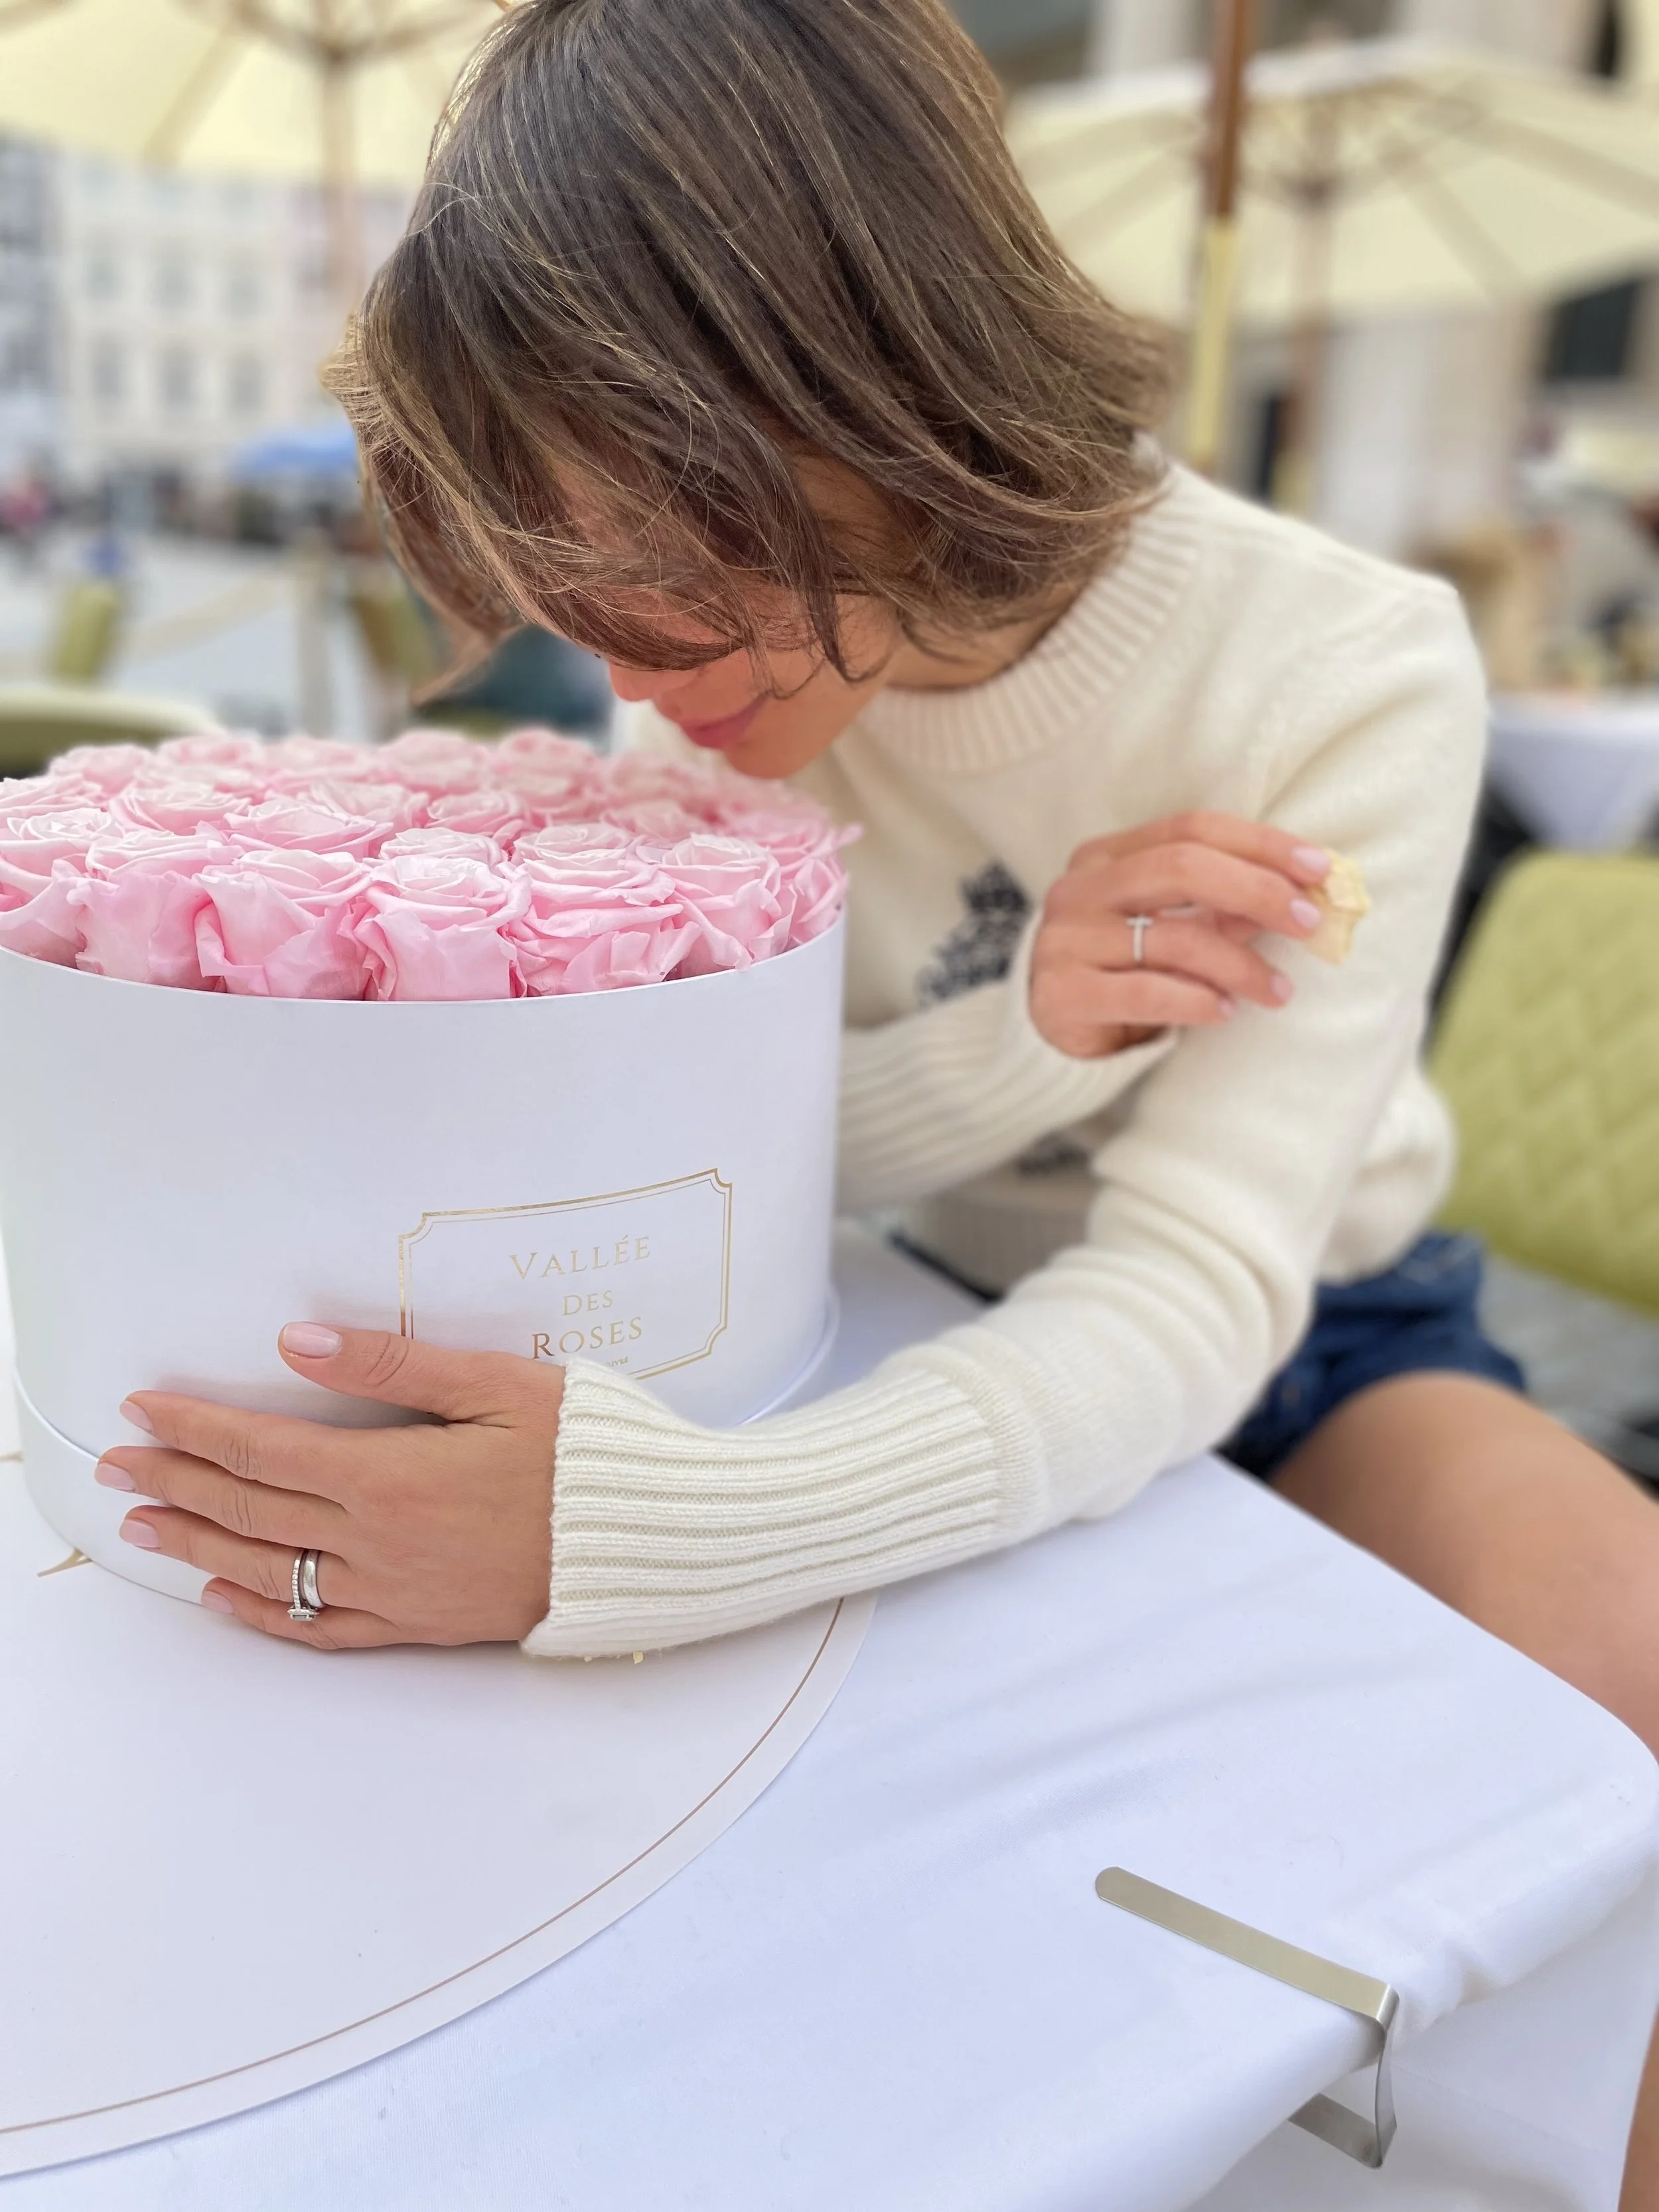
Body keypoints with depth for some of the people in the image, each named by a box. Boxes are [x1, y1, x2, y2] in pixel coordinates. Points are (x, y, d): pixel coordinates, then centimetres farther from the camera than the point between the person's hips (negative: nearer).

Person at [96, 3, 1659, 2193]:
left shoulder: (1350, 683, -22)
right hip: (931, 1316, 3)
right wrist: (1016, 1037, -34)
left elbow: (1196, 1291, -32)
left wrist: (640, 1523, -47)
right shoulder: (740, 648, -11)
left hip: (1298, 1327, -2)